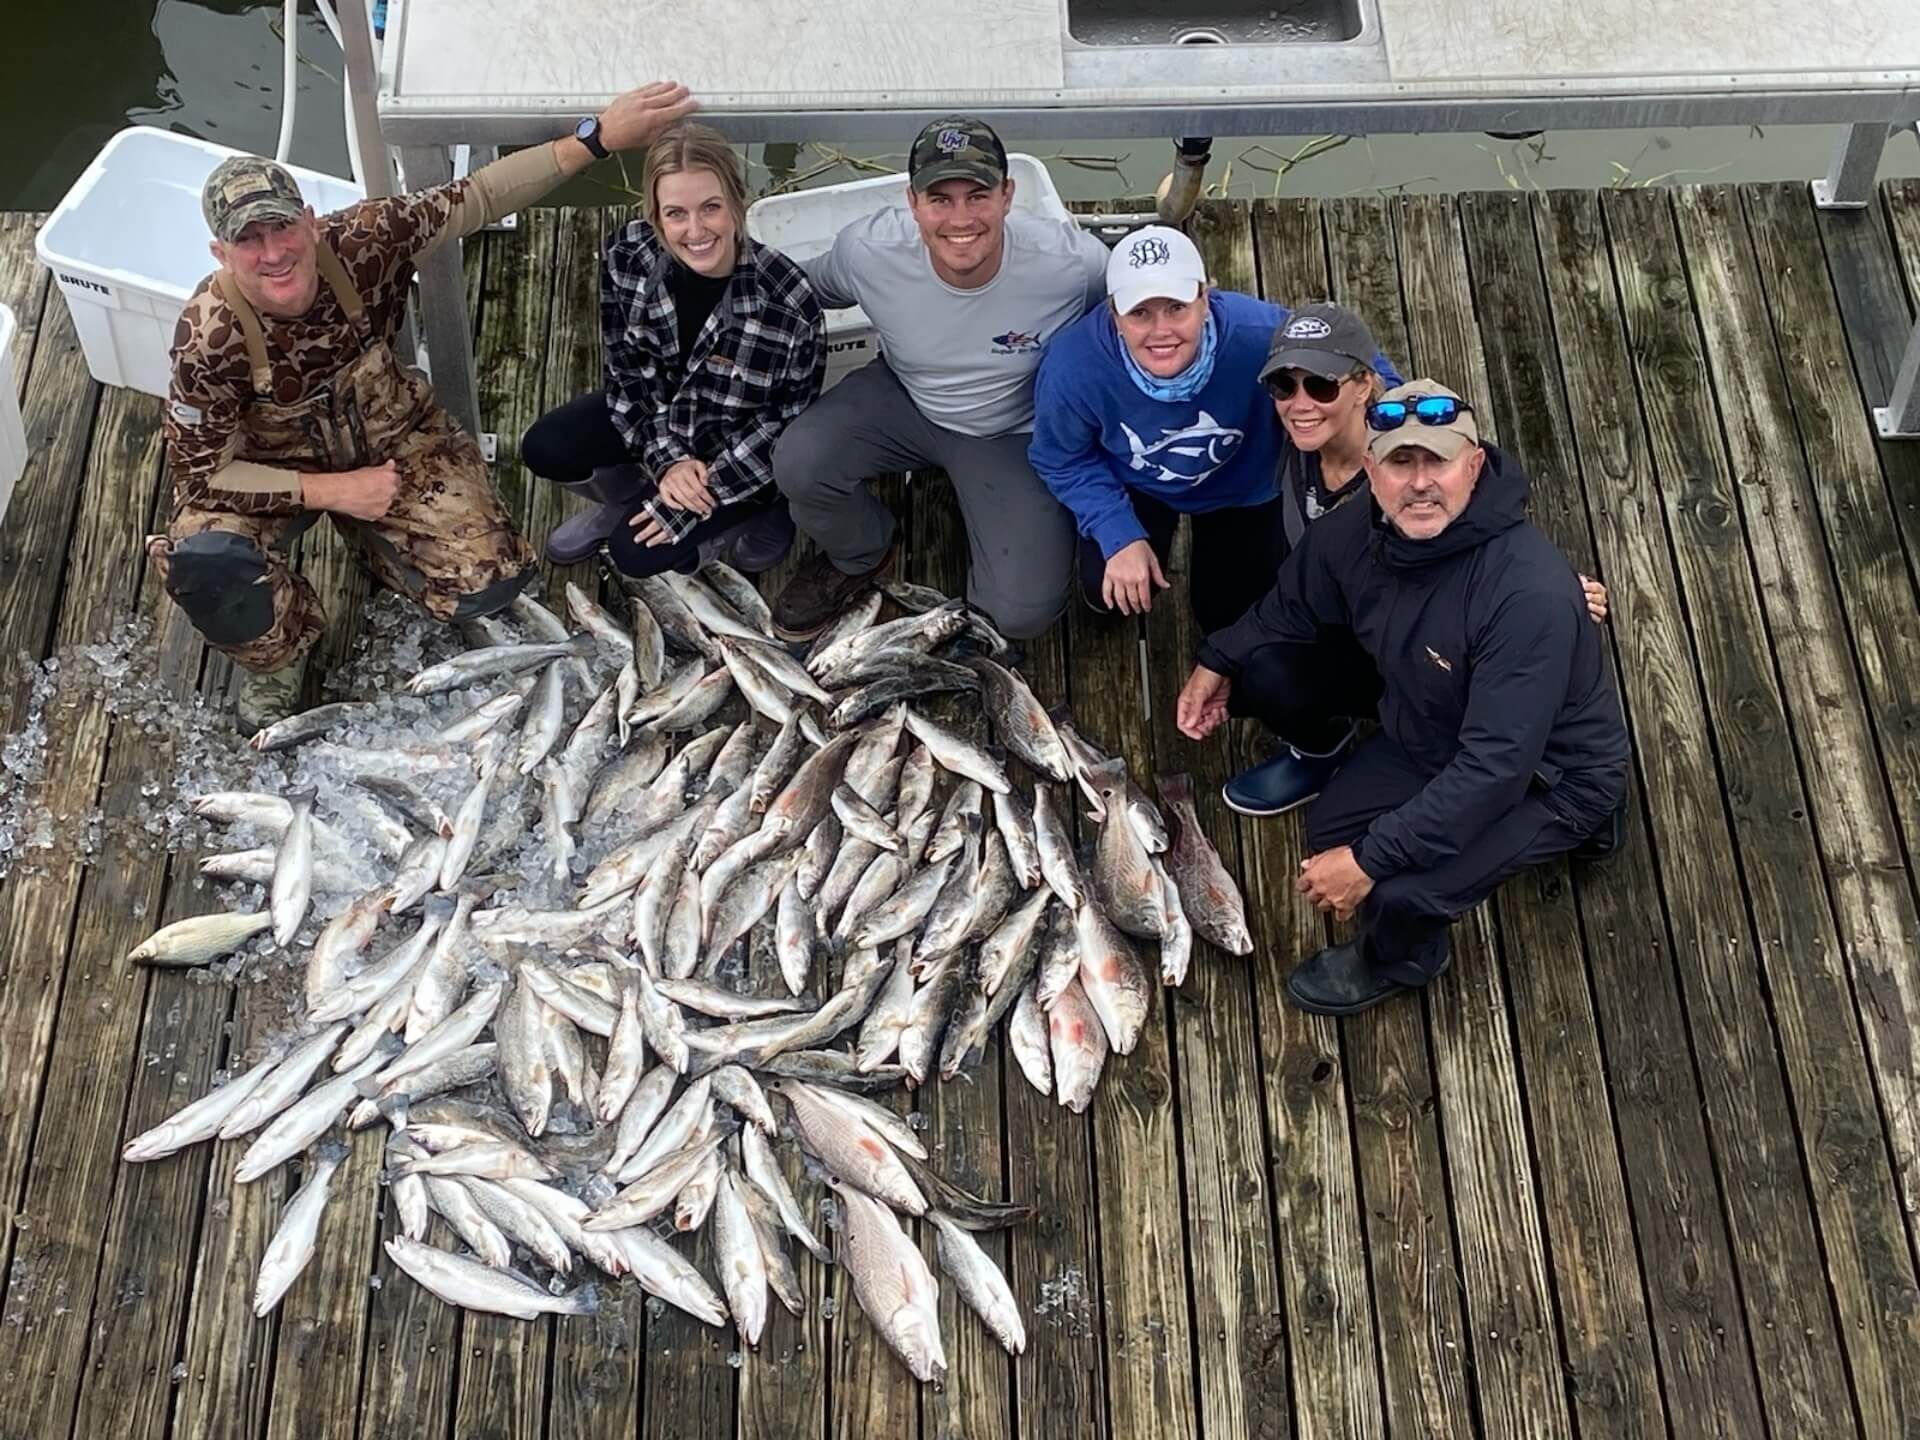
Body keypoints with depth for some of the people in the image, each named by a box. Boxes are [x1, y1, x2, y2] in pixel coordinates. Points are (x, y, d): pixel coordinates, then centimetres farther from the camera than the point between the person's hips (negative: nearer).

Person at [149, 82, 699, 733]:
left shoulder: (363, 241, -27)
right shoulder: (208, 336, -31)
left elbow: (475, 199, -19)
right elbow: (200, 472, -22)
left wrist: (596, 136, -25)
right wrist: (334, 491, -25)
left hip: (391, 441, 3)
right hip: (268, 474, -2)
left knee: (488, 583, -12)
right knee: (202, 562, -33)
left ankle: (374, 538, 22)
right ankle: (276, 656, 3)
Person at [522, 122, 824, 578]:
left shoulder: (787, 299, -32)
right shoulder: (627, 257, -21)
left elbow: (789, 421, -20)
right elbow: (627, 372, -8)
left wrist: (706, 490, -22)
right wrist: (667, 459, -19)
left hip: (740, 452, -4)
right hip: (658, 419, 4)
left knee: (638, 552, -15)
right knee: (544, 450, -15)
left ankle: (755, 515, 10)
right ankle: (627, 501, 16)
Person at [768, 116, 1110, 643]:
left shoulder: (1073, 262, -31)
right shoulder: (867, 249, -25)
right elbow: (812, 289, 0)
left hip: (1015, 434, -1)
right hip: (903, 398, 2)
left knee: (1022, 614, -16)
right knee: (798, 462, -27)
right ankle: (856, 557, 8)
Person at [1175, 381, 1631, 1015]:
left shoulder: (1531, 593, -36)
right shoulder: (1358, 532, -15)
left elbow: (1495, 769, -36)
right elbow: (1291, 609, 9)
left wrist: (1371, 859, -35)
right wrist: (1218, 661, -3)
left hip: (1546, 777, -6)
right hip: (1421, 731, 6)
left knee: (1397, 890, -30)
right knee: (1264, 666, -7)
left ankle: (1400, 960, 7)